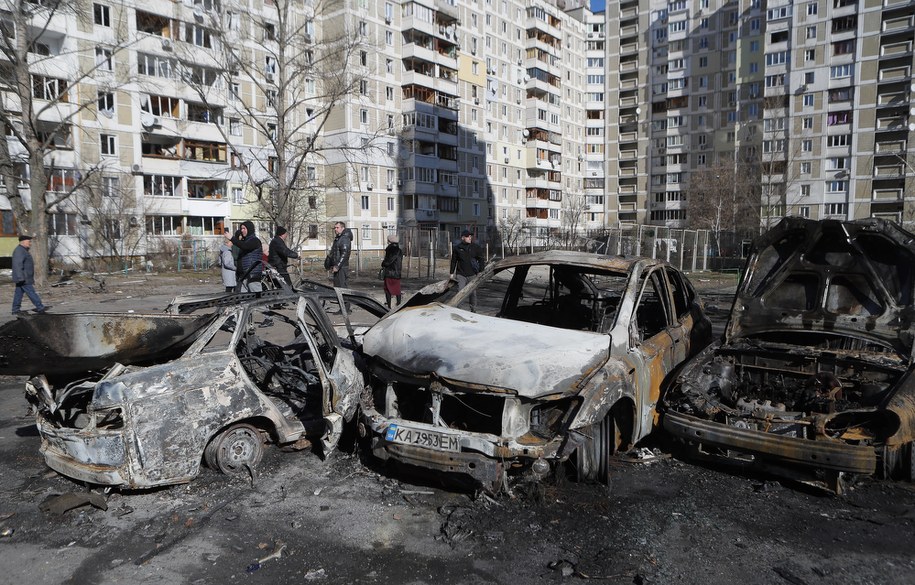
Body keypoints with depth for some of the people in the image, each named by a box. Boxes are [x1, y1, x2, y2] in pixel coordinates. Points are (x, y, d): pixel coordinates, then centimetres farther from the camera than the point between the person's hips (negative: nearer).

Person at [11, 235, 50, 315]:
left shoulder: (23, 250, 18)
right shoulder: (19, 251, -16)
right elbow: (17, 265, -22)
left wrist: (31, 278, 25)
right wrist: (21, 278, -26)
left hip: (24, 278, 11)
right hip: (23, 278, -11)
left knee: (19, 293, 10)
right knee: (31, 292, -8)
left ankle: (16, 309, 13)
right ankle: (40, 307, -6)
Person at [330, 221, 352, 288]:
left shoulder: (345, 239, -13)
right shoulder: (337, 239, 19)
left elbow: (344, 254, -21)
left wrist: (337, 266, -23)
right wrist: (332, 265, 19)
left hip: (342, 267, -10)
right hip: (337, 267, 10)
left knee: (341, 287, -11)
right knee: (336, 286, 12)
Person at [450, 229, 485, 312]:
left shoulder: (475, 247, 3)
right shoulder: (457, 248, 1)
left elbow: (481, 259, 8)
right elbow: (453, 261, 8)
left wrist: (481, 271, 0)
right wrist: (452, 273, 8)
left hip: (472, 274, 1)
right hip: (461, 274, -1)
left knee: (473, 293, 9)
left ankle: (473, 310, 22)